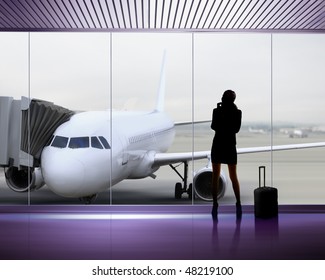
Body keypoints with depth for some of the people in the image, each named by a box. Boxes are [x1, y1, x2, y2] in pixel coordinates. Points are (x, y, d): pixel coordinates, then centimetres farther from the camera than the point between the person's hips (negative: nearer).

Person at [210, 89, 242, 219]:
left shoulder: (217, 111, -7)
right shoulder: (237, 112, -4)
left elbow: (213, 127, 3)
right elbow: (237, 129, 4)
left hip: (217, 145, -1)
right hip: (230, 146, 1)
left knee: (215, 176, 5)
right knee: (233, 177, 11)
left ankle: (215, 204, 1)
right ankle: (238, 203, 6)